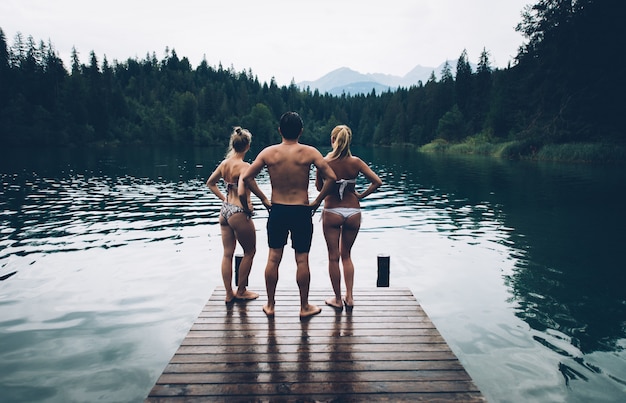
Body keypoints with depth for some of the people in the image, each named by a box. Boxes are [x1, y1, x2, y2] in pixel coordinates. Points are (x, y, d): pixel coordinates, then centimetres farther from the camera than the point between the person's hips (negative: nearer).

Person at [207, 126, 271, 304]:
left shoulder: (224, 163, 5)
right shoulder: (244, 166, -18)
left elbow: (210, 183, 16)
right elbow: (242, 191, -32)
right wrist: (247, 206, -16)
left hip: (224, 211, 8)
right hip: (239, 214, -7)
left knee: (227, 254, 13)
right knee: (249, 252, 12)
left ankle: (229, 294, 22)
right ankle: (241, 291, 21)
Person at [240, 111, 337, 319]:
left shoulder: (268, 152, -3)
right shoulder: (309, 152, -7)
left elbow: (246, 177, -1)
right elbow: (331, 177, -12)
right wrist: (317, 201, -2)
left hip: (277, 211, 2)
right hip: (301, 212, -2)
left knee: (273, 259, 12)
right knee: (302, 260, 7)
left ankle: (270, 305, 23)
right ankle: (305, 307, 19)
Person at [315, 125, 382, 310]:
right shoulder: (355, 162, -6)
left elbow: (319, 186, 3)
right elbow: (377, 182, -8)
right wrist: (361, 195, 4)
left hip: (331, 213, -2)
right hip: (353, 213, 2)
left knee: (333, 257, 10)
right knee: (346, 255, 19)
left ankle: (338, 299, 17)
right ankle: (349, 297, 15)